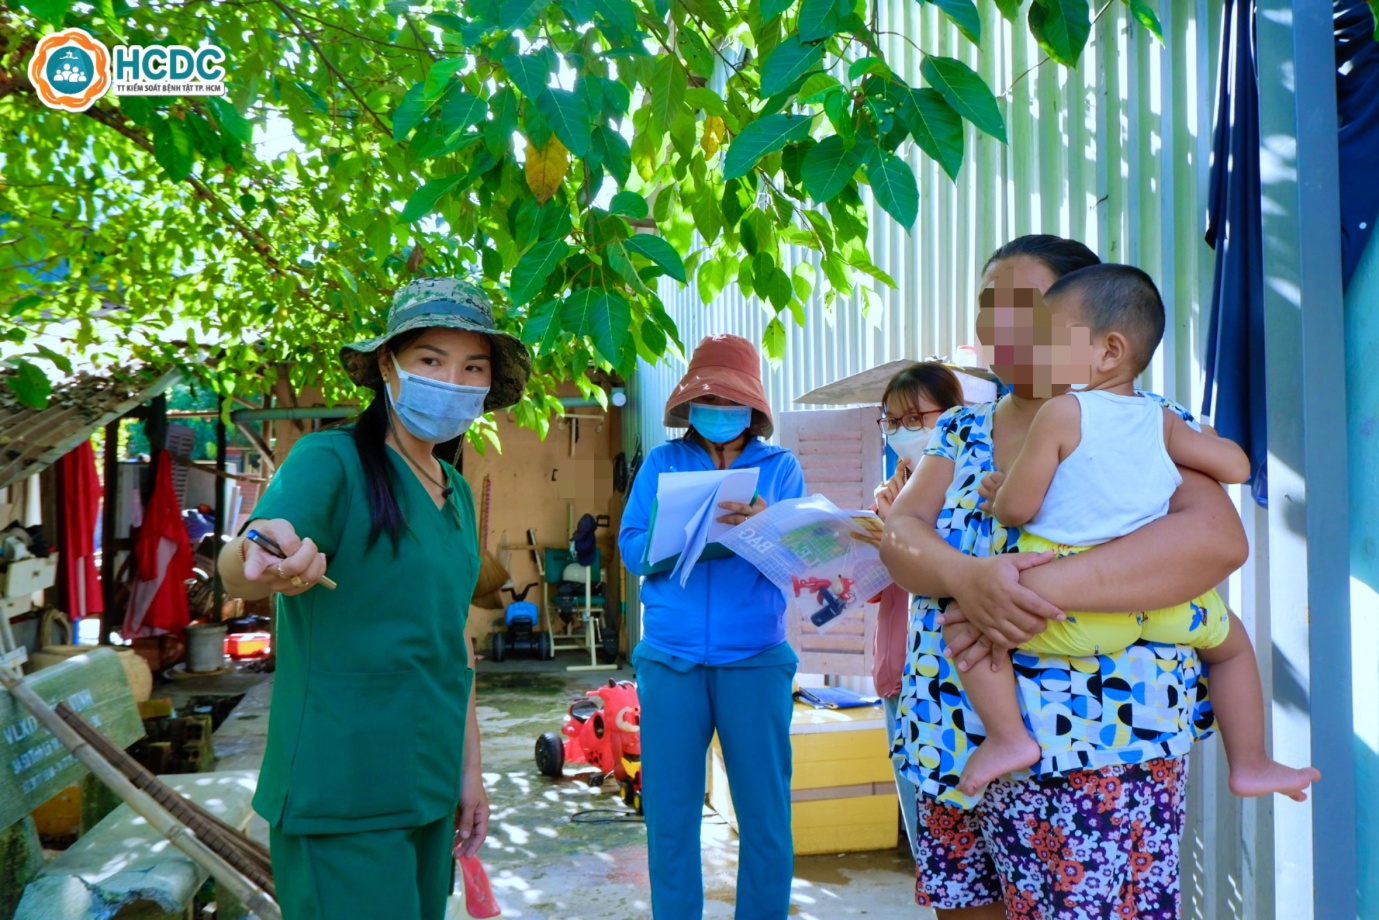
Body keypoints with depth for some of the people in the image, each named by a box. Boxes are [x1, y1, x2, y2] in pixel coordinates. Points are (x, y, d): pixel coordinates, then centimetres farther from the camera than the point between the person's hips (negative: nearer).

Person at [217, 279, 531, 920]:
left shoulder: (456, 493, 9)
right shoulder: (331, 462, -12)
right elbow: (236, 568, -29)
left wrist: (468, 769, 14)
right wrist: (262, 562, -52)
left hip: (428, 789, 7)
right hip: (342, 798, -7)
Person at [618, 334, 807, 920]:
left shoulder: (780, 466, 8)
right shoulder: (662, 463, 10)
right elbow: (632, 550, 1)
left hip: (755, 661, 0)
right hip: (670, 660, 1)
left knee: (765, 816, 4)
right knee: (670, 815, 5)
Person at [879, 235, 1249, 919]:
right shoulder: (961, 431, 9)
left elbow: (1217, 538, -21)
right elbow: (899, 533, -4)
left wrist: (1042, 588, -30)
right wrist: (966, 575, -27)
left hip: (1089, 757, -4)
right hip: (953, 751, 5)